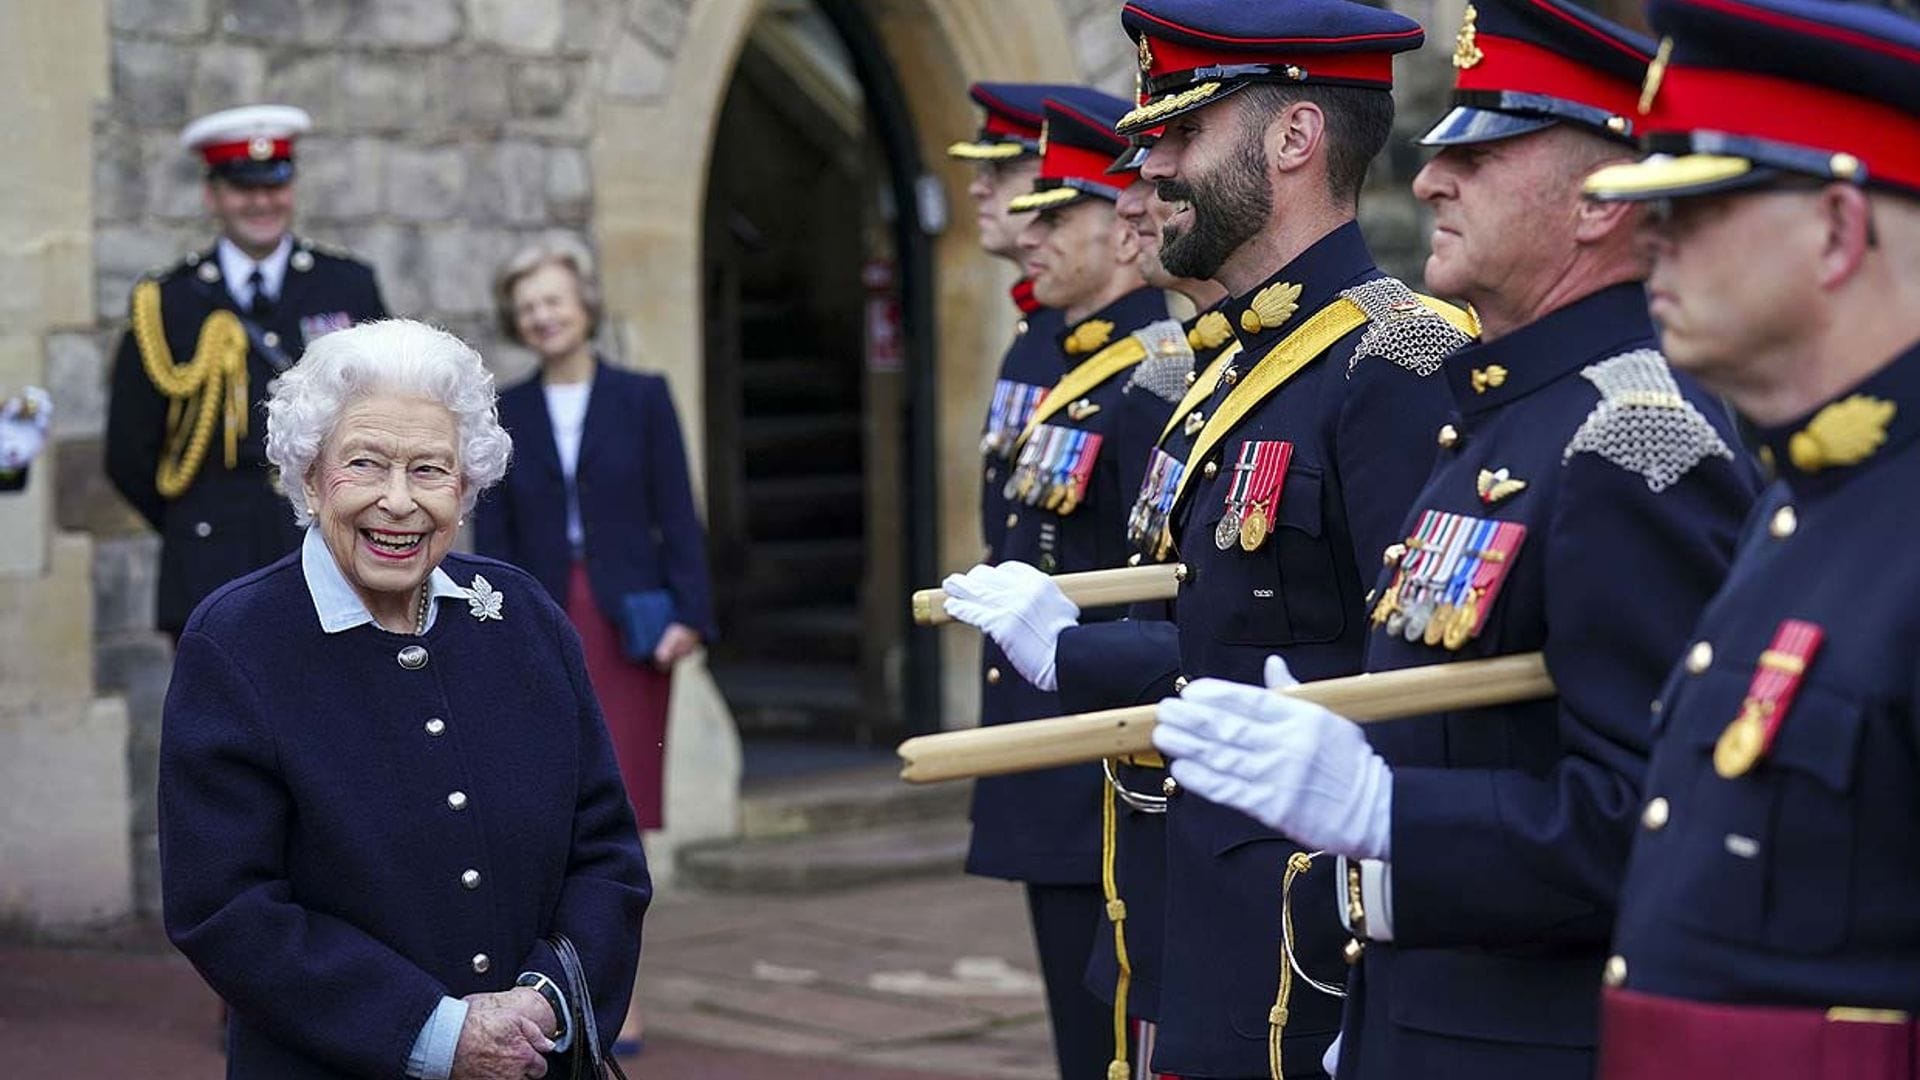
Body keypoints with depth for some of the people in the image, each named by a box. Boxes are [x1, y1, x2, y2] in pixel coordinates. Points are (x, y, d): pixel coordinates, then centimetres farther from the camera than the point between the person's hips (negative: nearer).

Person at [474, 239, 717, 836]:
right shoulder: (505, 414, 8)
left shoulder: (643, 398, 5)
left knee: (622, 797, -6)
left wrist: (689, 613, -6)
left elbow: (677, 513, 2)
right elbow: (492, 535, 7)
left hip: (628, 626, -1)